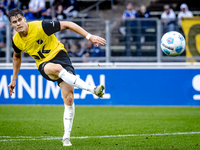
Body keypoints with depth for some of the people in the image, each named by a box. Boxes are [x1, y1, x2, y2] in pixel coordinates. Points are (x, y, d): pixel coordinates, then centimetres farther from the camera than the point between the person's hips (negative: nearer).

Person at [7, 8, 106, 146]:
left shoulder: (41, 26, -18)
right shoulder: (16, 41, -3)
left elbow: (67, 25, -13)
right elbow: (17, 57, 21)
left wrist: (89, 36, -17)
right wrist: (14, 79, 23)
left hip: (59, 55, -1)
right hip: (44, 65, 2)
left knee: (69, 99, -15)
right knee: (56, 68, -38)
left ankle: (66, 137, -5)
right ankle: (92, 89, -45)